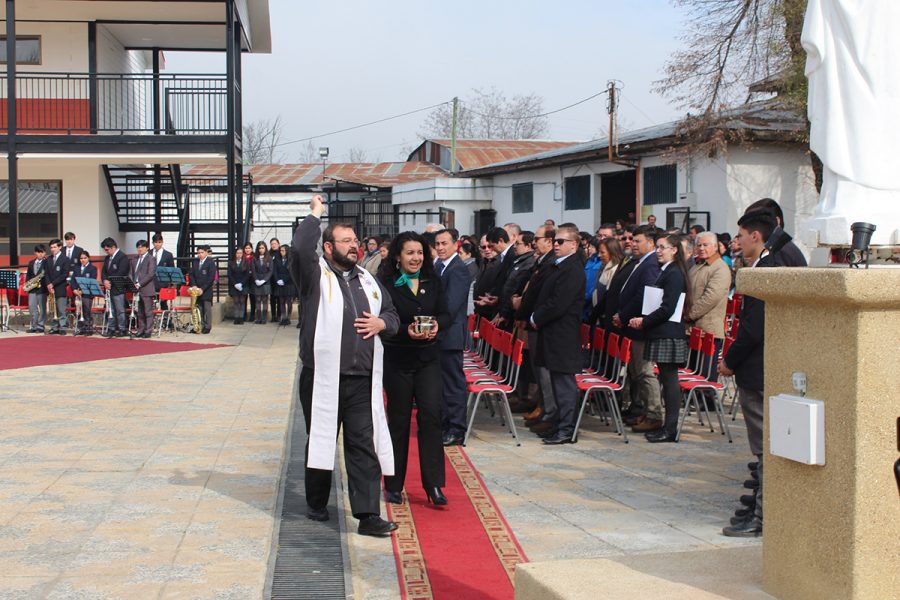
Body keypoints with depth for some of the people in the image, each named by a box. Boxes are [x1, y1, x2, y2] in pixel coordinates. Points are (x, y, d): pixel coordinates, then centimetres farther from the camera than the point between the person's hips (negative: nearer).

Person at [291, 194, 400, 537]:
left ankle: (368, 515, -1)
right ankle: (316, 505, 28)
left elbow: (392, 315, 25)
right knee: (321, 441, 10)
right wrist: (315, 214, -8)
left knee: (365, 445, -1)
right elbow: (300, 248, -21)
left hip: (363, 380, 4)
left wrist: (382, 323, 1)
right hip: (322, 379, -4)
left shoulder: (368, 281, 16)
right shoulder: (315, 275, -1)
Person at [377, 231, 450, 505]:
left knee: (431, 414, -9)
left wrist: (436, 324, -15)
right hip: (397, 360, -3)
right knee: (398, 421, 7)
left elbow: (445, 314, 6)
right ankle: (394, 485, 21)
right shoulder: (386, 284, -9)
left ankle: (434, 483, -3)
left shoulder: (433, 281, 4)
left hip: (428, 357, 3)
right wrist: (406, 331, -26)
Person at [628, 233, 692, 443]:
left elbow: (668, 308, -18)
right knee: (667, 380, 12)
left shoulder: (674, 274, -12)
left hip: (669, 335, -10)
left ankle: (670, 429, -2)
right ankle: (668, 426, 17)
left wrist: (644, 320, -11)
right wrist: (643, 320, 6)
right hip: (661, 333, 10)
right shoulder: (665, 272, 18)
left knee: (670, 380, -6)